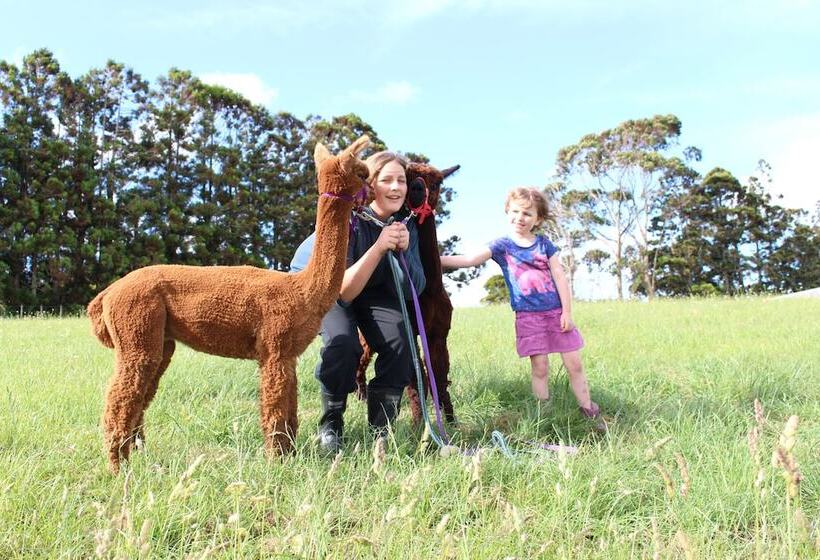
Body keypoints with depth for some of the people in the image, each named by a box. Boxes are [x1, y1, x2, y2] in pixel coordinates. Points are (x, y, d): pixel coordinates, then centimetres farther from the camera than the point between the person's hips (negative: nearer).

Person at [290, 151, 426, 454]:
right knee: (342, 343, -31)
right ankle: (330, 423, -6)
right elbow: (343, 292, -34)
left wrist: (403, 250, -35)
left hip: (373, 292, 4)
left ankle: (380, 430, -5)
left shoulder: (405, 224, -16)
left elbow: (412, 291, -18)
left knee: (399, 342, -21)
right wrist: (379, 247, -44)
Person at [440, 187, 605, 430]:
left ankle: (590, 412, 19)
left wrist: (567, 312, -2)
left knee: (574, 364, 5)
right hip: (528, 316, -1)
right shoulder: (502, 245, 0)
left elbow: (560, 278, 3)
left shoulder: (544, 243, 4)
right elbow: (471, 259, -12)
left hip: (556, 312, 1)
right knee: (540, 367, 0)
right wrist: (435, 259, -24)